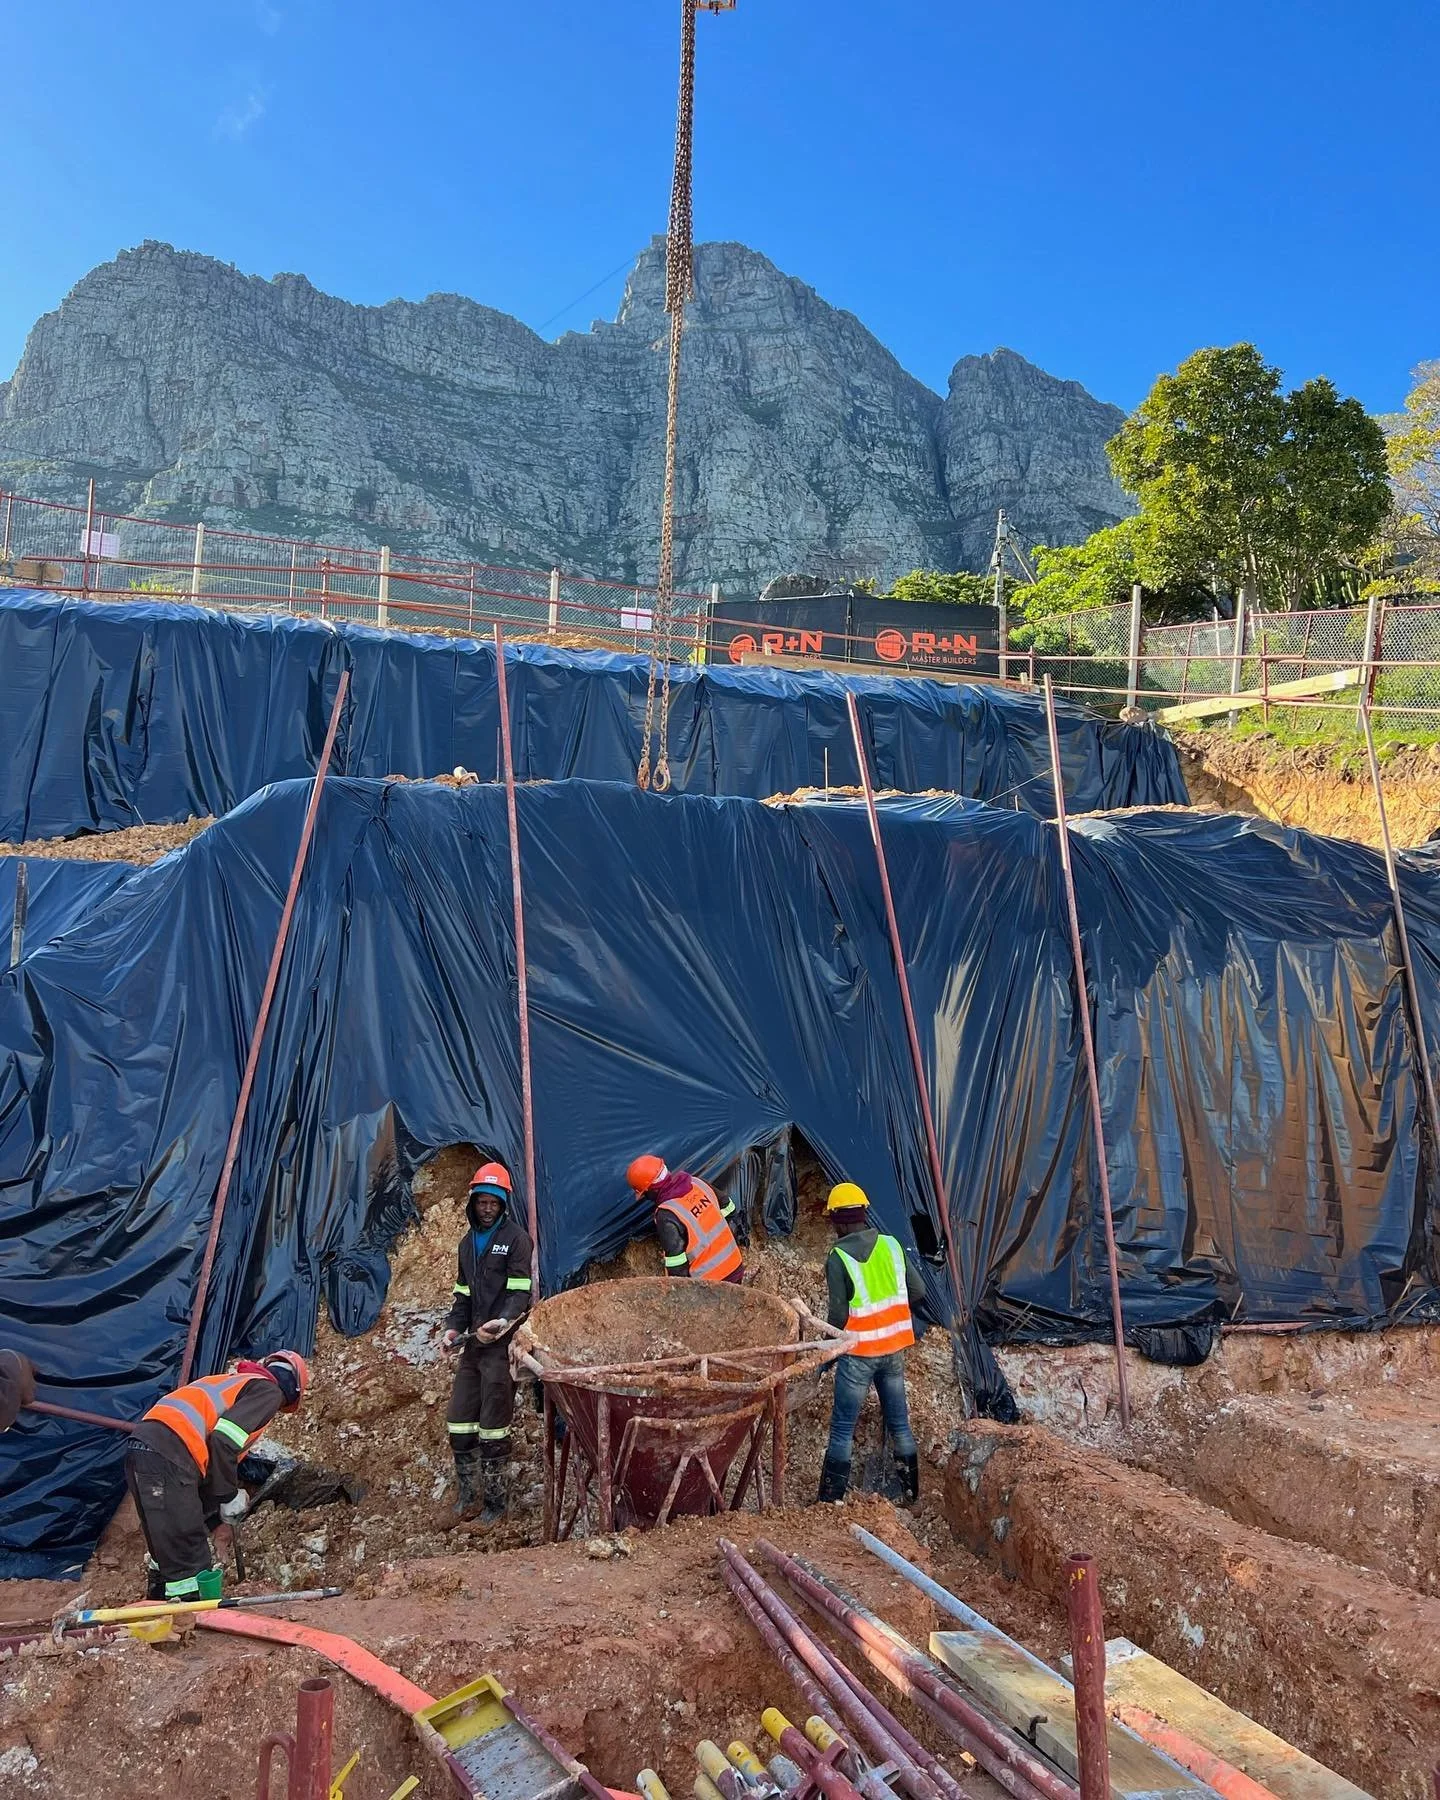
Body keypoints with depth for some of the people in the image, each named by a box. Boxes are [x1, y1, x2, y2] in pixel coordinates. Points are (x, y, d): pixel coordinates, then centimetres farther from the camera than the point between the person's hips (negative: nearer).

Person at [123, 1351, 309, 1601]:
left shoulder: (230, 1382, 30)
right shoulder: (269, 1390, 4)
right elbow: (224, 1437, -11)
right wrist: (228, 1494, -1)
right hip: (168, 1457, -9)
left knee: (167, 1552, 22)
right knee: (190, 1561, -6)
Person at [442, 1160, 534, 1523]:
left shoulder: (516, 1238, -4)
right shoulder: (468, 1243, 17)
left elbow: (520, 1291, -11)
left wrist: (504, 1321, -28)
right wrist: (454, 1327, 5)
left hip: (502, 1344, -7)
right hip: (473, 1343, 7)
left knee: (493, 1425, -3)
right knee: (459, 1421, 8)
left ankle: (495, 1499, 10)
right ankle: (467, 1494, 22)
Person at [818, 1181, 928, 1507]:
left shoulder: (838, 1258, -14)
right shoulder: (891, 1245, 0)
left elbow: (838, 1314, -14)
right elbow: (917, 1292, 3)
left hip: (858, 1354, -5)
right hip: (894, 1349, 5)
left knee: (842, 1428, 5)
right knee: (899, 1421, 18)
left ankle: (830, 1499, 9)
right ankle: (911, 1491, 27)